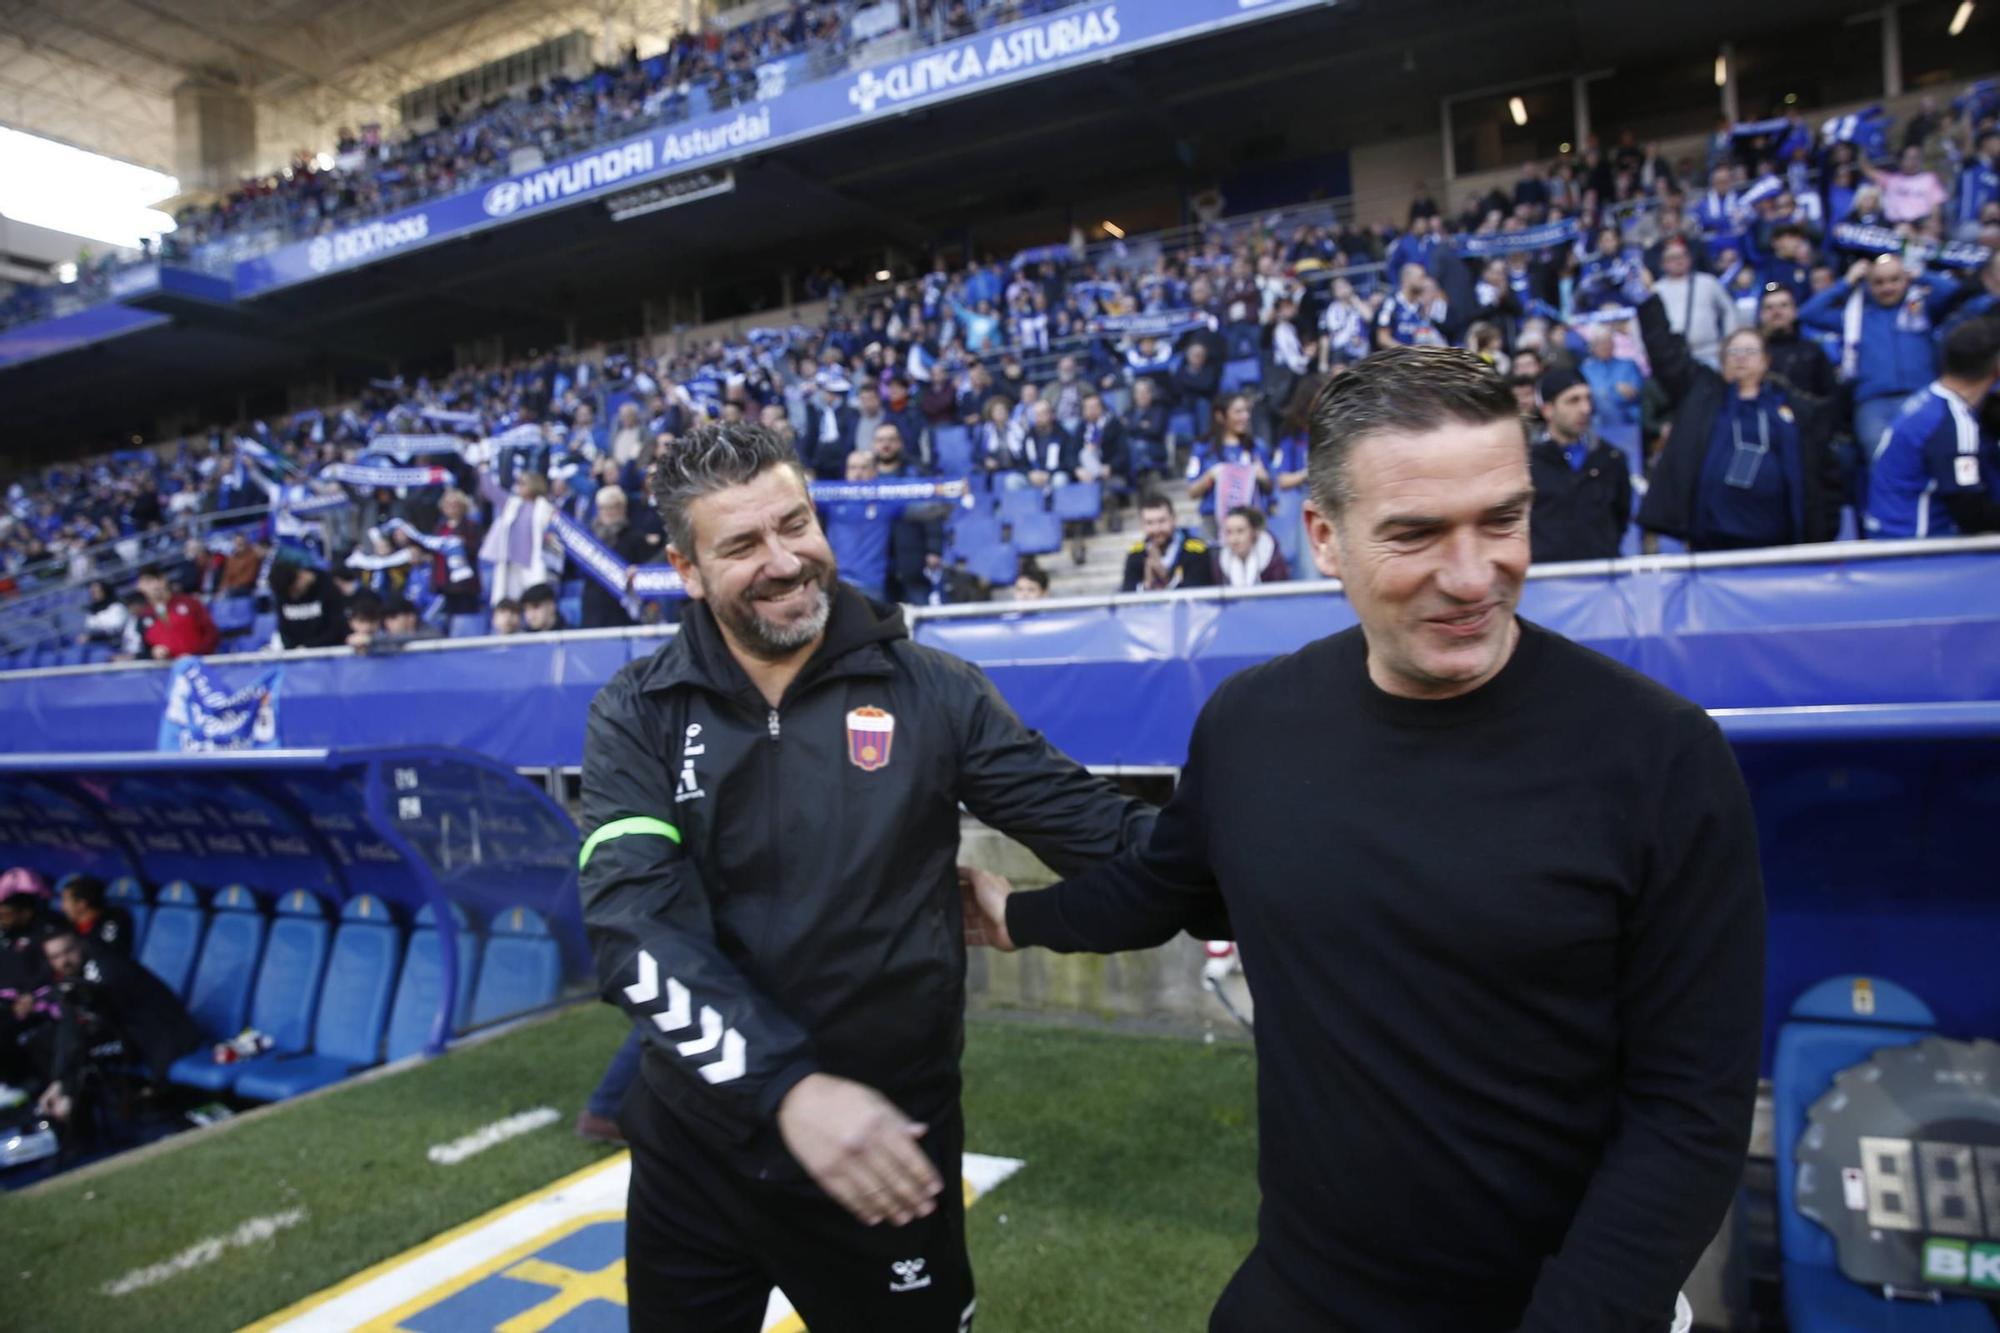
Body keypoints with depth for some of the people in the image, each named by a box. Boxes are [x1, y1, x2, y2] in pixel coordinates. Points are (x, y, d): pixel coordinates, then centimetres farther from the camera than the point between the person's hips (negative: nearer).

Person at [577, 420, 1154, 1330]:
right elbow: (633, 921, -16)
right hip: (695, 1152, 2)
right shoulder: (637, 715, -5)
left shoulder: (930, 692, -6)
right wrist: (786, 1084, -28)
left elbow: (1106, 832, -5)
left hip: (885, 1150, -1)